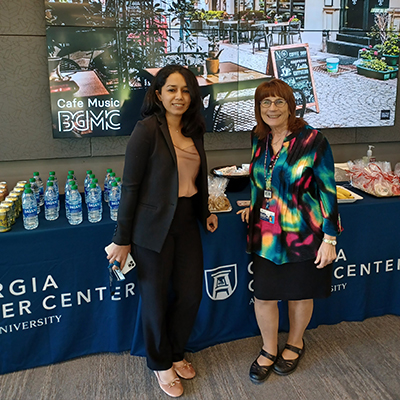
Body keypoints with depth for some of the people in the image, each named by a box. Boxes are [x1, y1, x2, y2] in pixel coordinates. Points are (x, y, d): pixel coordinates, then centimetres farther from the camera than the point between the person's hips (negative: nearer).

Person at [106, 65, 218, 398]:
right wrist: (122, 239, -12)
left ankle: (175, 353, 38)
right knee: (156, 298, 9)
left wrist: (205, 212, 13)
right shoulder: (148, 129, -14)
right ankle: (161, 364, 33)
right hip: (154, 226, -6)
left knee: (191, 294, 12)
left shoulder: (193, 131, 7)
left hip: (186, 223, 6)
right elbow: (130, 186, -14)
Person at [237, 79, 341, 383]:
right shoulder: (258, 138, 3)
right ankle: (269, 350, 35)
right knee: (263, 295, 8)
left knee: (300, 294, 14)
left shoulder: (312, 140, -14)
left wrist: (329, 238, -12)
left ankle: (295, 344, 43)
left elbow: (328, 190, -12)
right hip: (266, 233, 4)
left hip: (303, 233, -4)